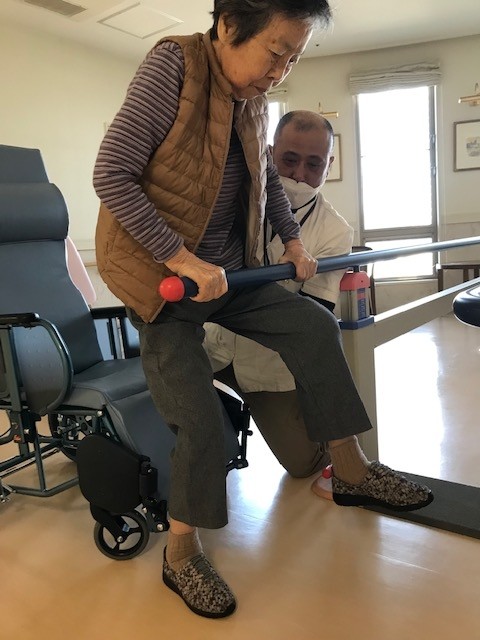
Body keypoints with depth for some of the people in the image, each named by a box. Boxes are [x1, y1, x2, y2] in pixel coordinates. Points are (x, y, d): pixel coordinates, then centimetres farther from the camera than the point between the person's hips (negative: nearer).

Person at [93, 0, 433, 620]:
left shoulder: (254, 100, 4)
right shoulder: (173, 65, -16)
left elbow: (266, 178, 22)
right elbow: (111, 176, -21)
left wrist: (293, 239, 13)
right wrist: (184, 260, -24)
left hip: (226, 269, 7)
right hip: (161, 273, -6)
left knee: (315, 326, -2)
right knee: (199, 419, -11)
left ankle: (351, 471, 13)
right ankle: (180, 553, 13)